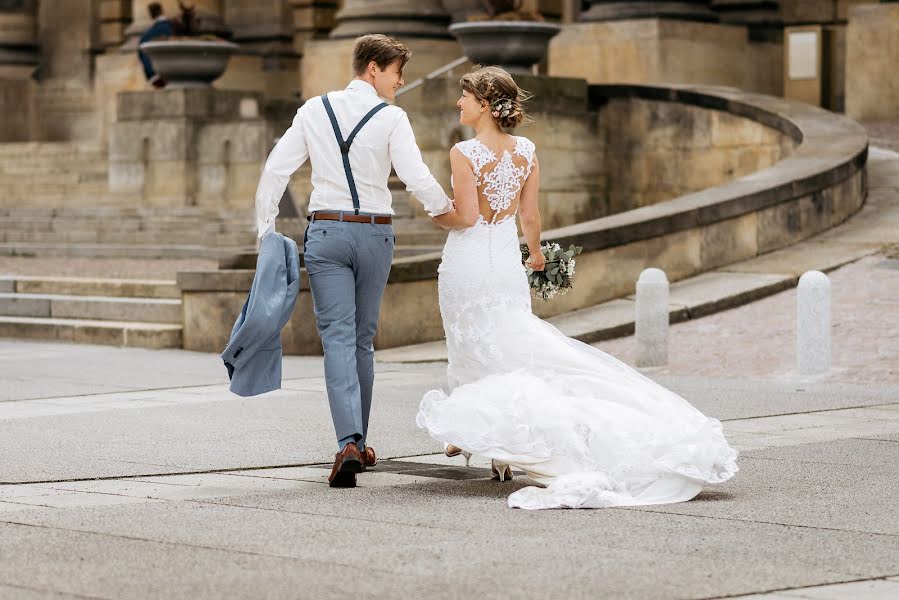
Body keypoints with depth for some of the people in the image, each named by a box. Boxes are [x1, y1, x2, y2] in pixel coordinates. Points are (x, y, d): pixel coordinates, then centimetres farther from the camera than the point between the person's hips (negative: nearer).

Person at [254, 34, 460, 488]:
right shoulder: (390, 118, -6)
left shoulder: (314, 110, 3)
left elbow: (276, 170, 2)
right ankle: (359, 443, 22)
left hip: (326, 232, 1)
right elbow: (417, 178, -13)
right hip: (374, 233, -1)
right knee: (363, 340, 13)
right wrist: (446, 209, 6)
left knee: (338, 338, -4)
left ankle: (349, 442, -21)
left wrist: (265, 230, 9)